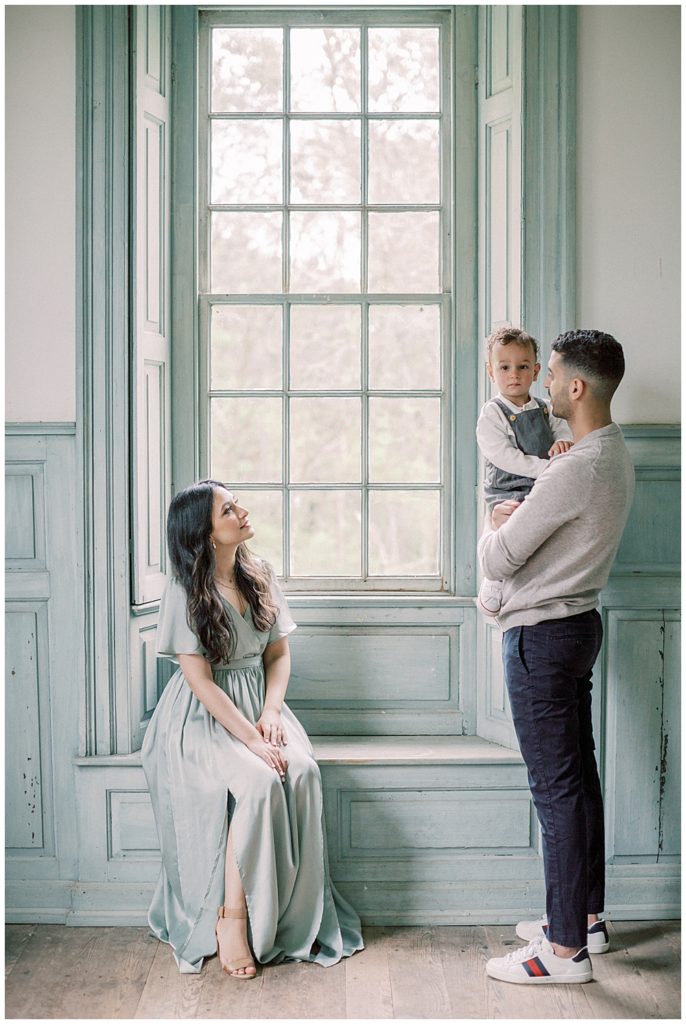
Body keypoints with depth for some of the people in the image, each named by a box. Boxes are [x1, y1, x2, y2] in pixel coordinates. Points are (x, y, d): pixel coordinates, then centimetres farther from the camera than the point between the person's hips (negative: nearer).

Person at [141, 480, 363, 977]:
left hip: (258, 706, 5)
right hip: (203, 719, -5)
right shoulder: (186, 592, -11)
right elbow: (201, 682, -15)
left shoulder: (259, 575, 6)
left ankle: (296, 916, -16)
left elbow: (279, 654, 10)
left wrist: (271, 713, -7)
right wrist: (250, 739, -22)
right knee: (260, 782, -32)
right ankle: (232, 917, -19)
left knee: (303, 774, -25)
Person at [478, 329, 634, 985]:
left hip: (542, 636, -10)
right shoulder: (615, 457, 9)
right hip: (578, 621, 10)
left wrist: (497, 526, 1)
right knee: (579, 775, 16)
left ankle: (566, 949, 4)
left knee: (557, 786, -4)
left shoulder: (574, 470, -24)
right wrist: (520, 516, 8)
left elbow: (497, 560, -18)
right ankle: (586, 915, 28)